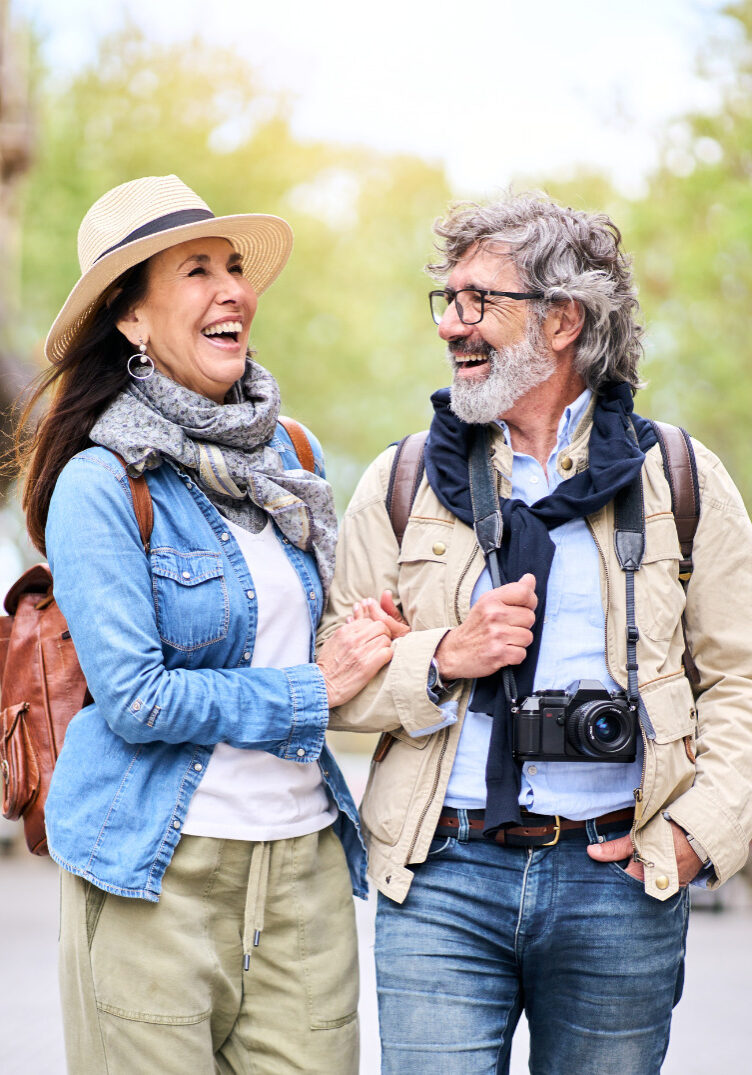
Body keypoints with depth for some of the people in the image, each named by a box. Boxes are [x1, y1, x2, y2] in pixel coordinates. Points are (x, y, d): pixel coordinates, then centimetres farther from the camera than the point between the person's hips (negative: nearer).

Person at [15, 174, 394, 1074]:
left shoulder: (291, 454, 10)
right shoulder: (101, 485, -9)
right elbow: (135, 698, -14)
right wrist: (311, 690, -8)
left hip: (304, 854, 5)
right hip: (162, 866, -5)